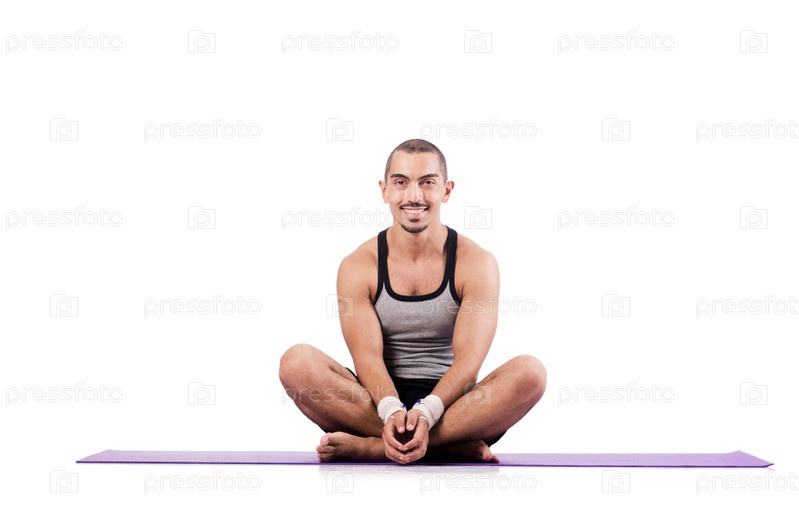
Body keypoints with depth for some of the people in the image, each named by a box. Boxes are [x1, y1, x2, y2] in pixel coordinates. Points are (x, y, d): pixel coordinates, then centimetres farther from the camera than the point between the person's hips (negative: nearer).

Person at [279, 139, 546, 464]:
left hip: (449, 406, 0)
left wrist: (426, 412, -30)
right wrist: (391, 411, -31)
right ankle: (453, 446, -30)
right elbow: (367, 355, -10)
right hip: (380, 404, 1)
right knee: (296, 362, -26)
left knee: (530, 372, -29)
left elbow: (468, 359, -11)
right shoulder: (358, 266, 1)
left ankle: (371, 446, -32)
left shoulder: (477, 263, -2)